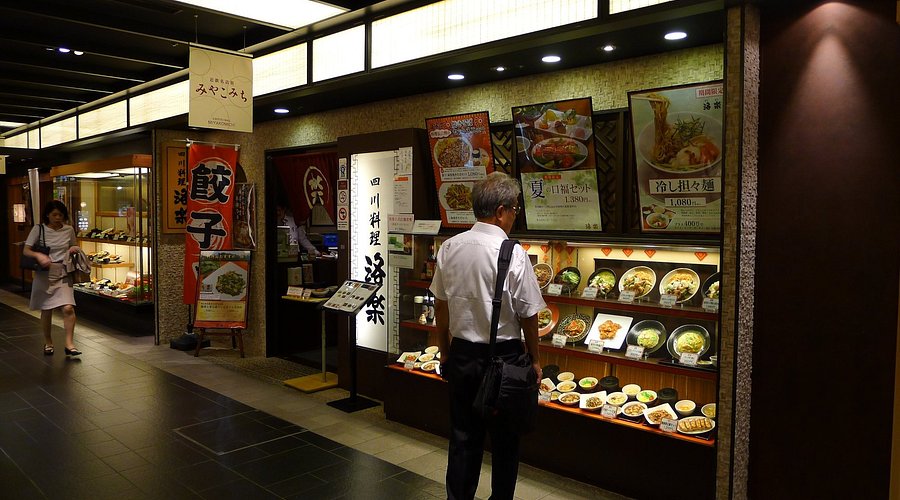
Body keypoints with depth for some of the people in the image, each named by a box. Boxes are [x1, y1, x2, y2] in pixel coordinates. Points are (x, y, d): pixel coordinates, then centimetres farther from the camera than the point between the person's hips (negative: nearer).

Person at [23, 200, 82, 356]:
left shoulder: (69, 230, 5)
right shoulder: (39, 229, -2)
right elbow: (26, 250, -4)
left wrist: (75, 249, -3)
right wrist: (38, 255, -24)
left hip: (63, 274, 1)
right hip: (44, 274, -1)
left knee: (68, 308, -14)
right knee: (46, 311, 8)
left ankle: (69, 343, -6)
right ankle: (48, 342, 27)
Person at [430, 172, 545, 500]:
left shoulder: (450, 248, -2)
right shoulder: (513, 254, -17)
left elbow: (441, 306, 6)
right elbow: (528, 315, -11)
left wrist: (445, 352, 17)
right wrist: (535, 360, 3)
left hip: (461, 354, 4)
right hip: (504, 355, -4)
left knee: (463, 436, 15)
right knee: (505, 439, 14)